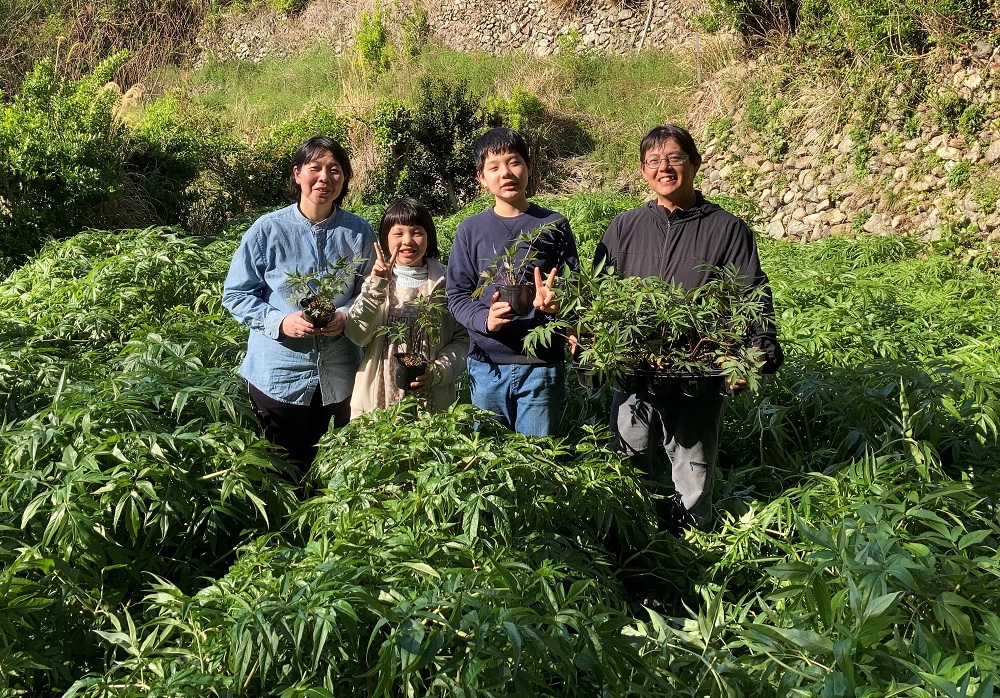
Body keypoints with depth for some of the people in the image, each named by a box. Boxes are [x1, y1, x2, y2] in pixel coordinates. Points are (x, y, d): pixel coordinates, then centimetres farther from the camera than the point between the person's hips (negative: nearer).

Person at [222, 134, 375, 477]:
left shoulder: (358, 233, -2)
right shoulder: (268, 229, -7)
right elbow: (236, 294, -3)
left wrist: (346, 315, -15)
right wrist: (280, 321, -19)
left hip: (338, 374, 2)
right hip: (277, 372, -2)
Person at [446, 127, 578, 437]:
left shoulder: (554, 226, 3)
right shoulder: (471, 231, 4)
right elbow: (457, 296, 3)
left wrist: (555, 301, -18)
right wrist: (485, 319, -17)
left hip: (542, 365, -1)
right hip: (487, 366, 1)